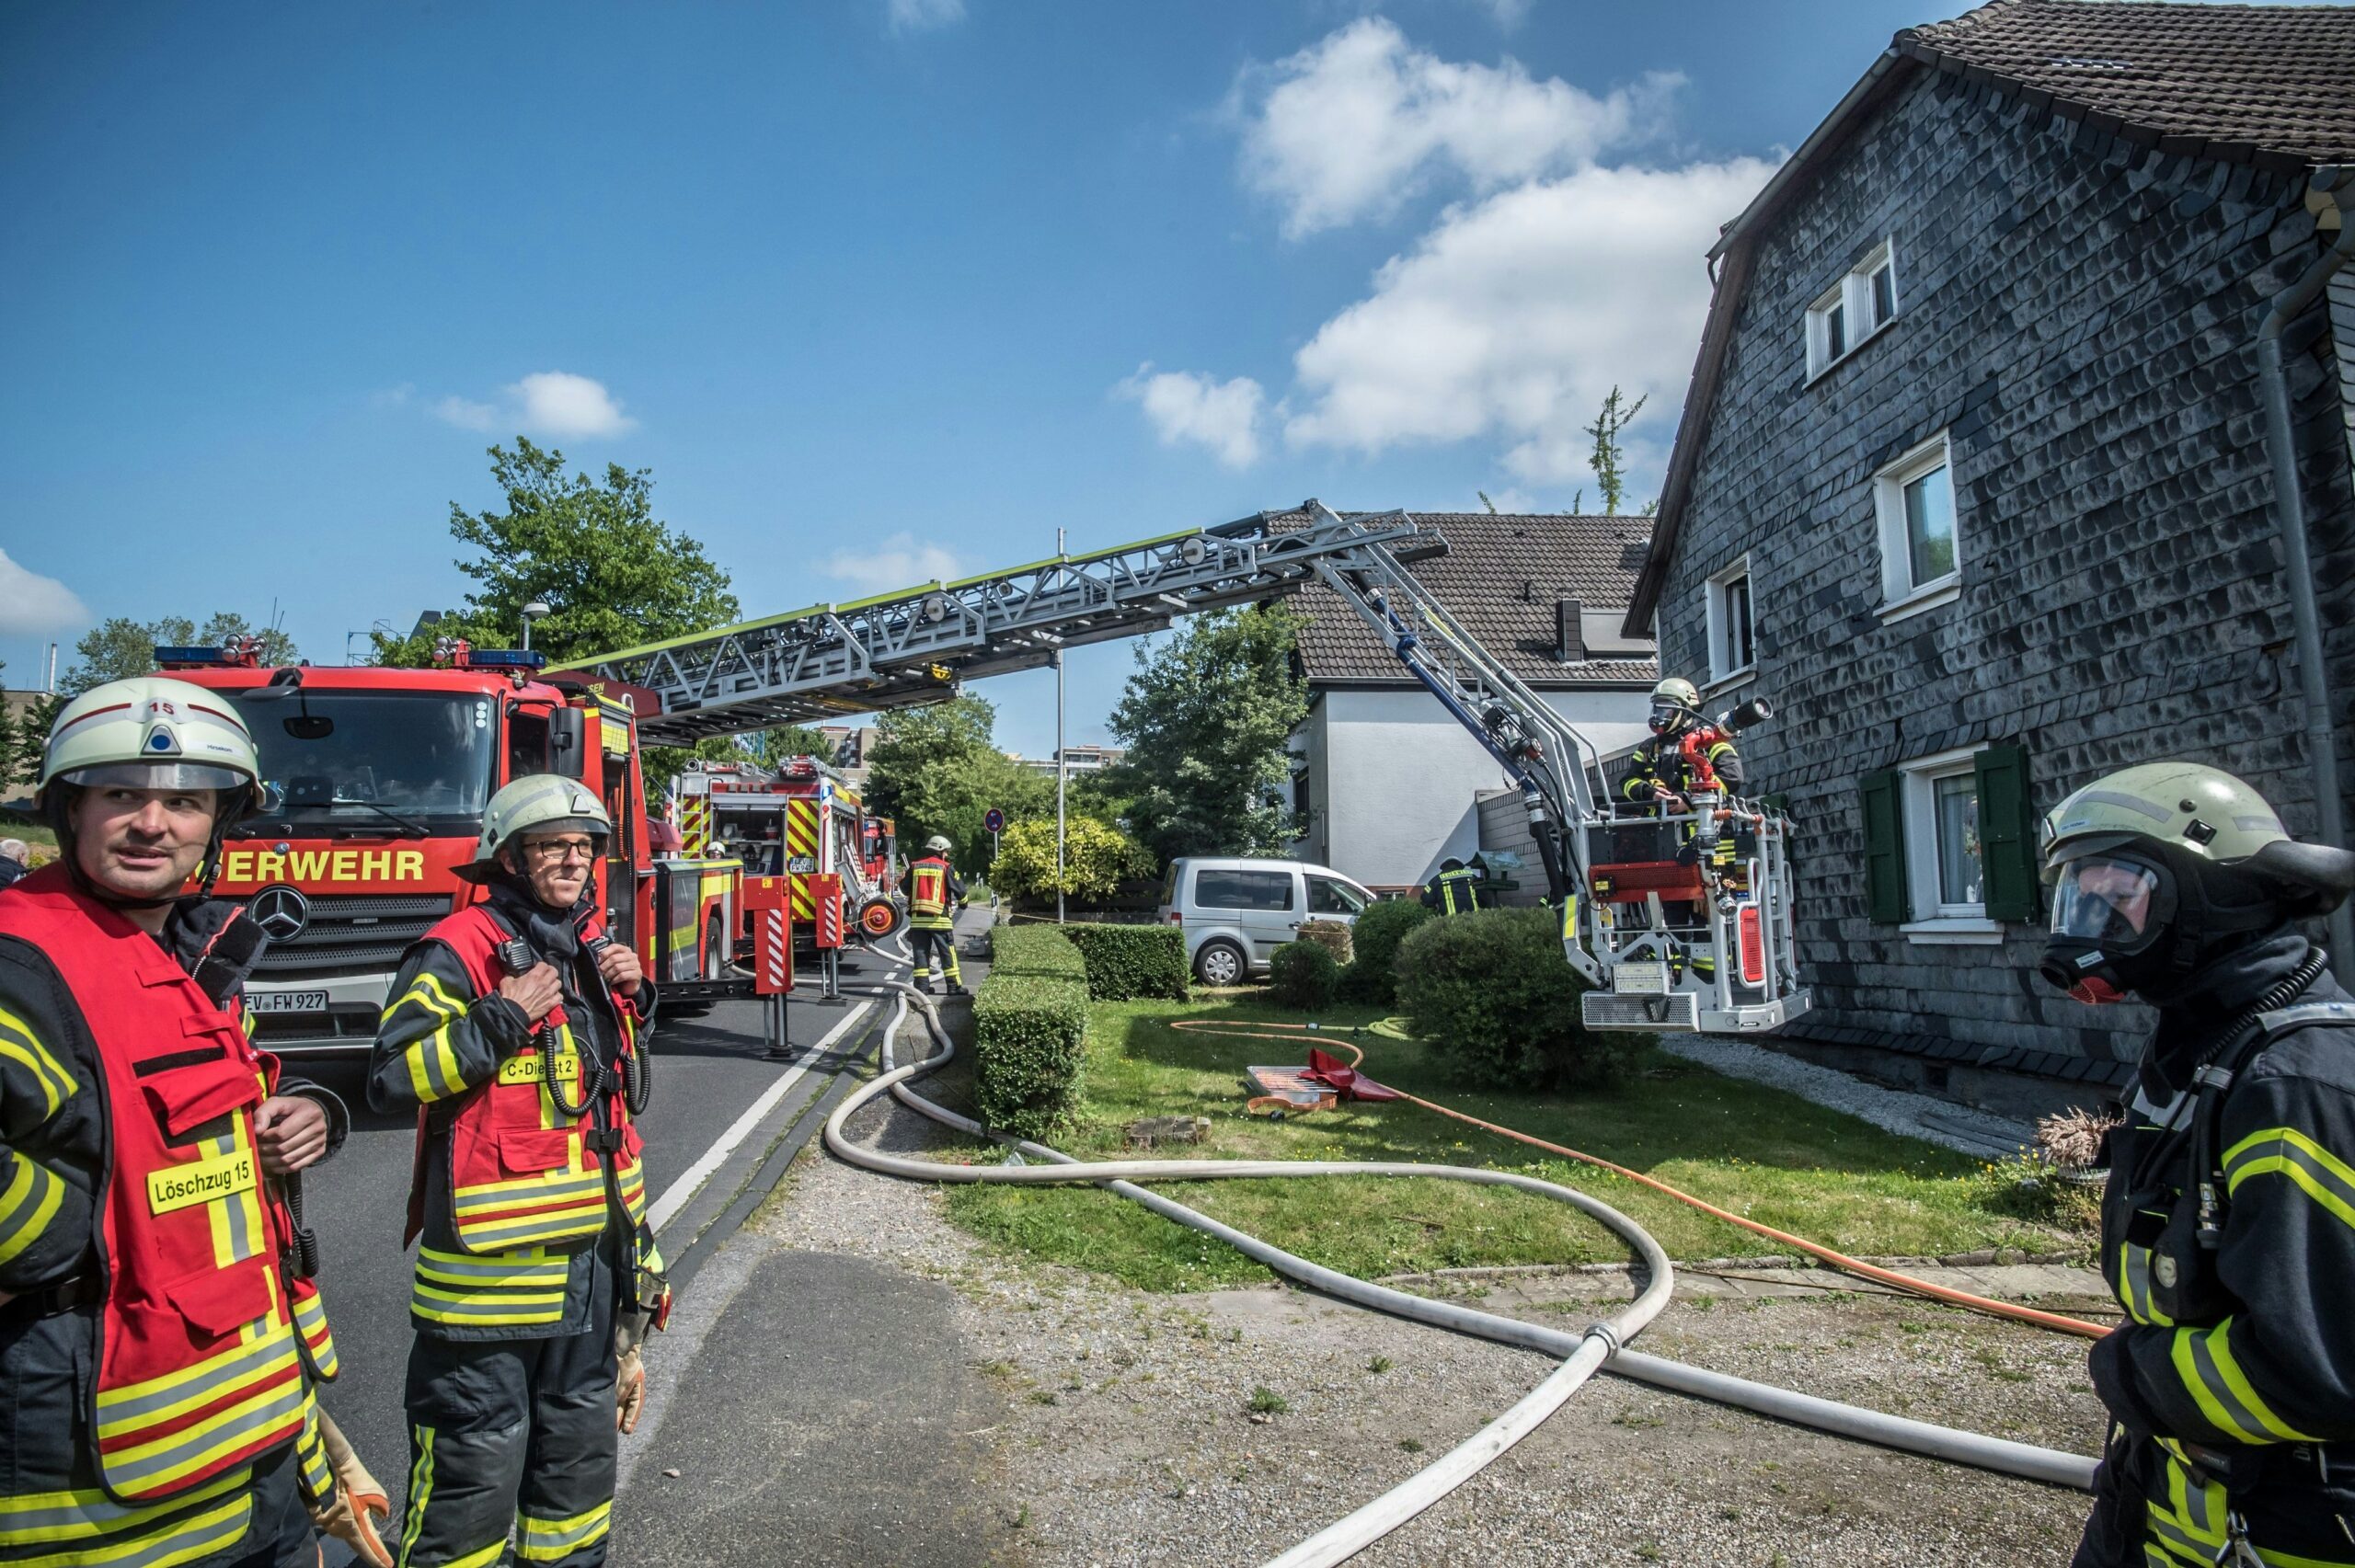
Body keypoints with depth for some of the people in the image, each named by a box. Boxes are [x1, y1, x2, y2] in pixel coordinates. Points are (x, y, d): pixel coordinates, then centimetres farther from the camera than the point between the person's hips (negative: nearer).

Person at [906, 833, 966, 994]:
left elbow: (905, 888, 19)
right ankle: (954, 986, 6)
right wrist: (963, 903, 24)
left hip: (917, 917, 3)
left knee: (921, 952, 9)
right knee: (947, 953, 4)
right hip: (939, 918, -3)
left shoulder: (915, 867, 8)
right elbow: (959, 889, 2)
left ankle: (921, 985, 7)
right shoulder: (946, 868, -2)